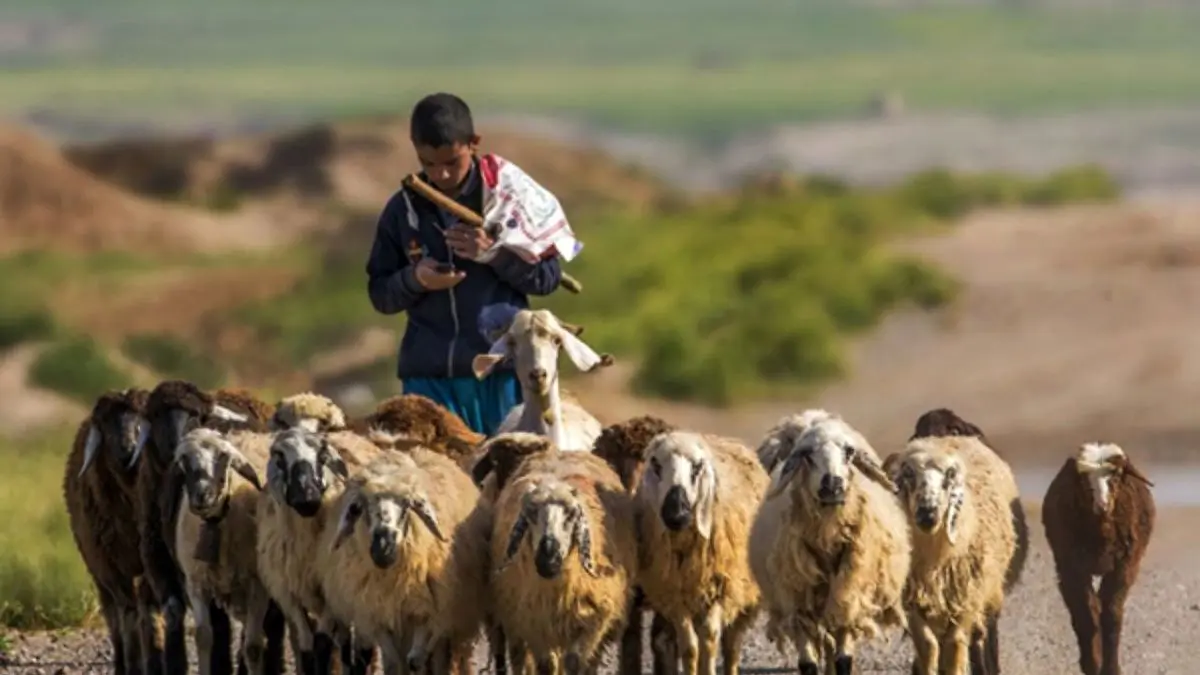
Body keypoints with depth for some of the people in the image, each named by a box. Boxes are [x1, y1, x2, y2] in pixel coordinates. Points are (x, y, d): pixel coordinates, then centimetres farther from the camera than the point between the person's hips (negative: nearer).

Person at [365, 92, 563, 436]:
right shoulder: (402, 210, 7)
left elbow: (548, 276, 3)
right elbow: (379, 293, 12)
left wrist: (494, 253, -13)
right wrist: (415, 279, -9)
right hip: (428, 376, 2)